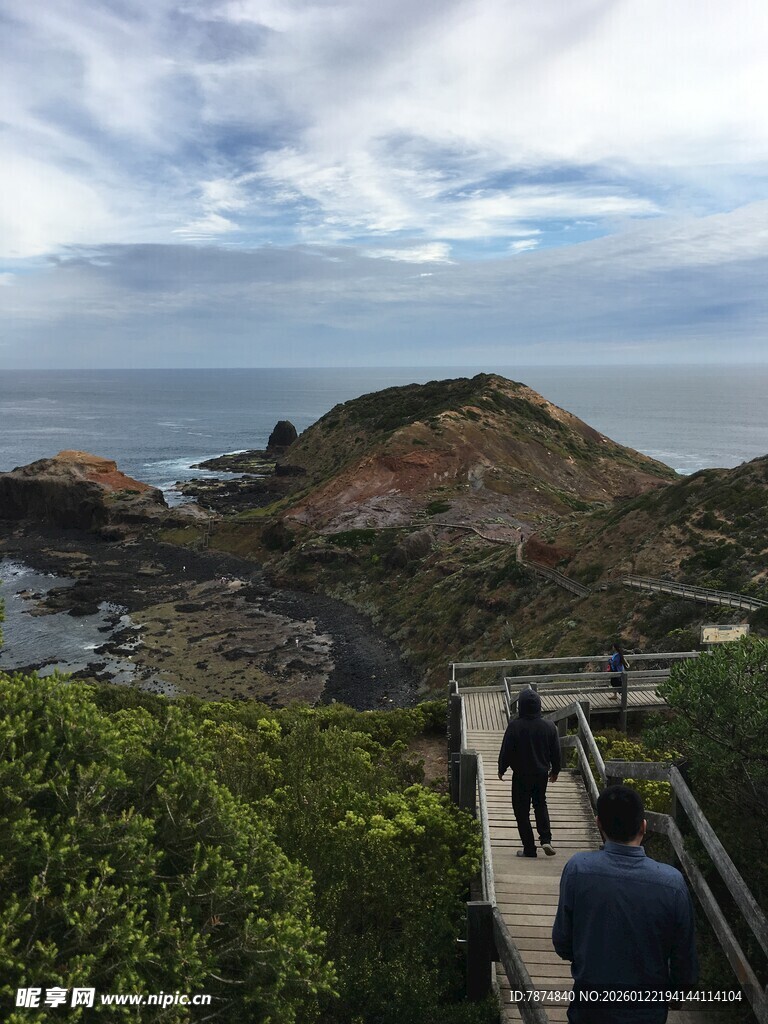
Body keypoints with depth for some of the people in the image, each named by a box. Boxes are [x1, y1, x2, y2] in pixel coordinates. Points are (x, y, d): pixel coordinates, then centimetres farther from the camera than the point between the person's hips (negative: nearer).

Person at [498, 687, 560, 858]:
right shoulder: (549, 726, -6)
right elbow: (556, 752, 4)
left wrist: (501, 769, 6)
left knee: (522, 811, 8)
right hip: (542, 773, 4)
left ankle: (529, 848, 10)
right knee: (540, 804, 23)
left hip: (521, 775, -3)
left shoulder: (515, 726, -17)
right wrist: (555, 770, 20)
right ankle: (546, 839, 8)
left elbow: (506, 751, -10)